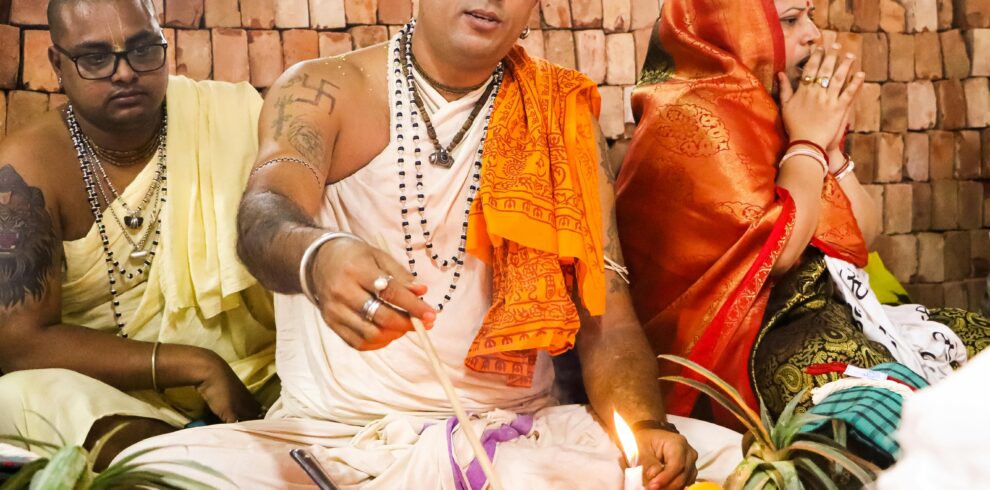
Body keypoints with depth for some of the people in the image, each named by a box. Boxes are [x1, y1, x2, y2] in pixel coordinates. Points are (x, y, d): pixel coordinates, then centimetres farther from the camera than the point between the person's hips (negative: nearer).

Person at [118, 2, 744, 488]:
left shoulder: (564, 119, 7)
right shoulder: (321, 91, 2)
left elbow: (607, 316, 2)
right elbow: (265, 216, -18)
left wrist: (645, 429, -19)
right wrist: (317, 257, -44)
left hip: (516, 433, 2)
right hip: (333, 431, -1)